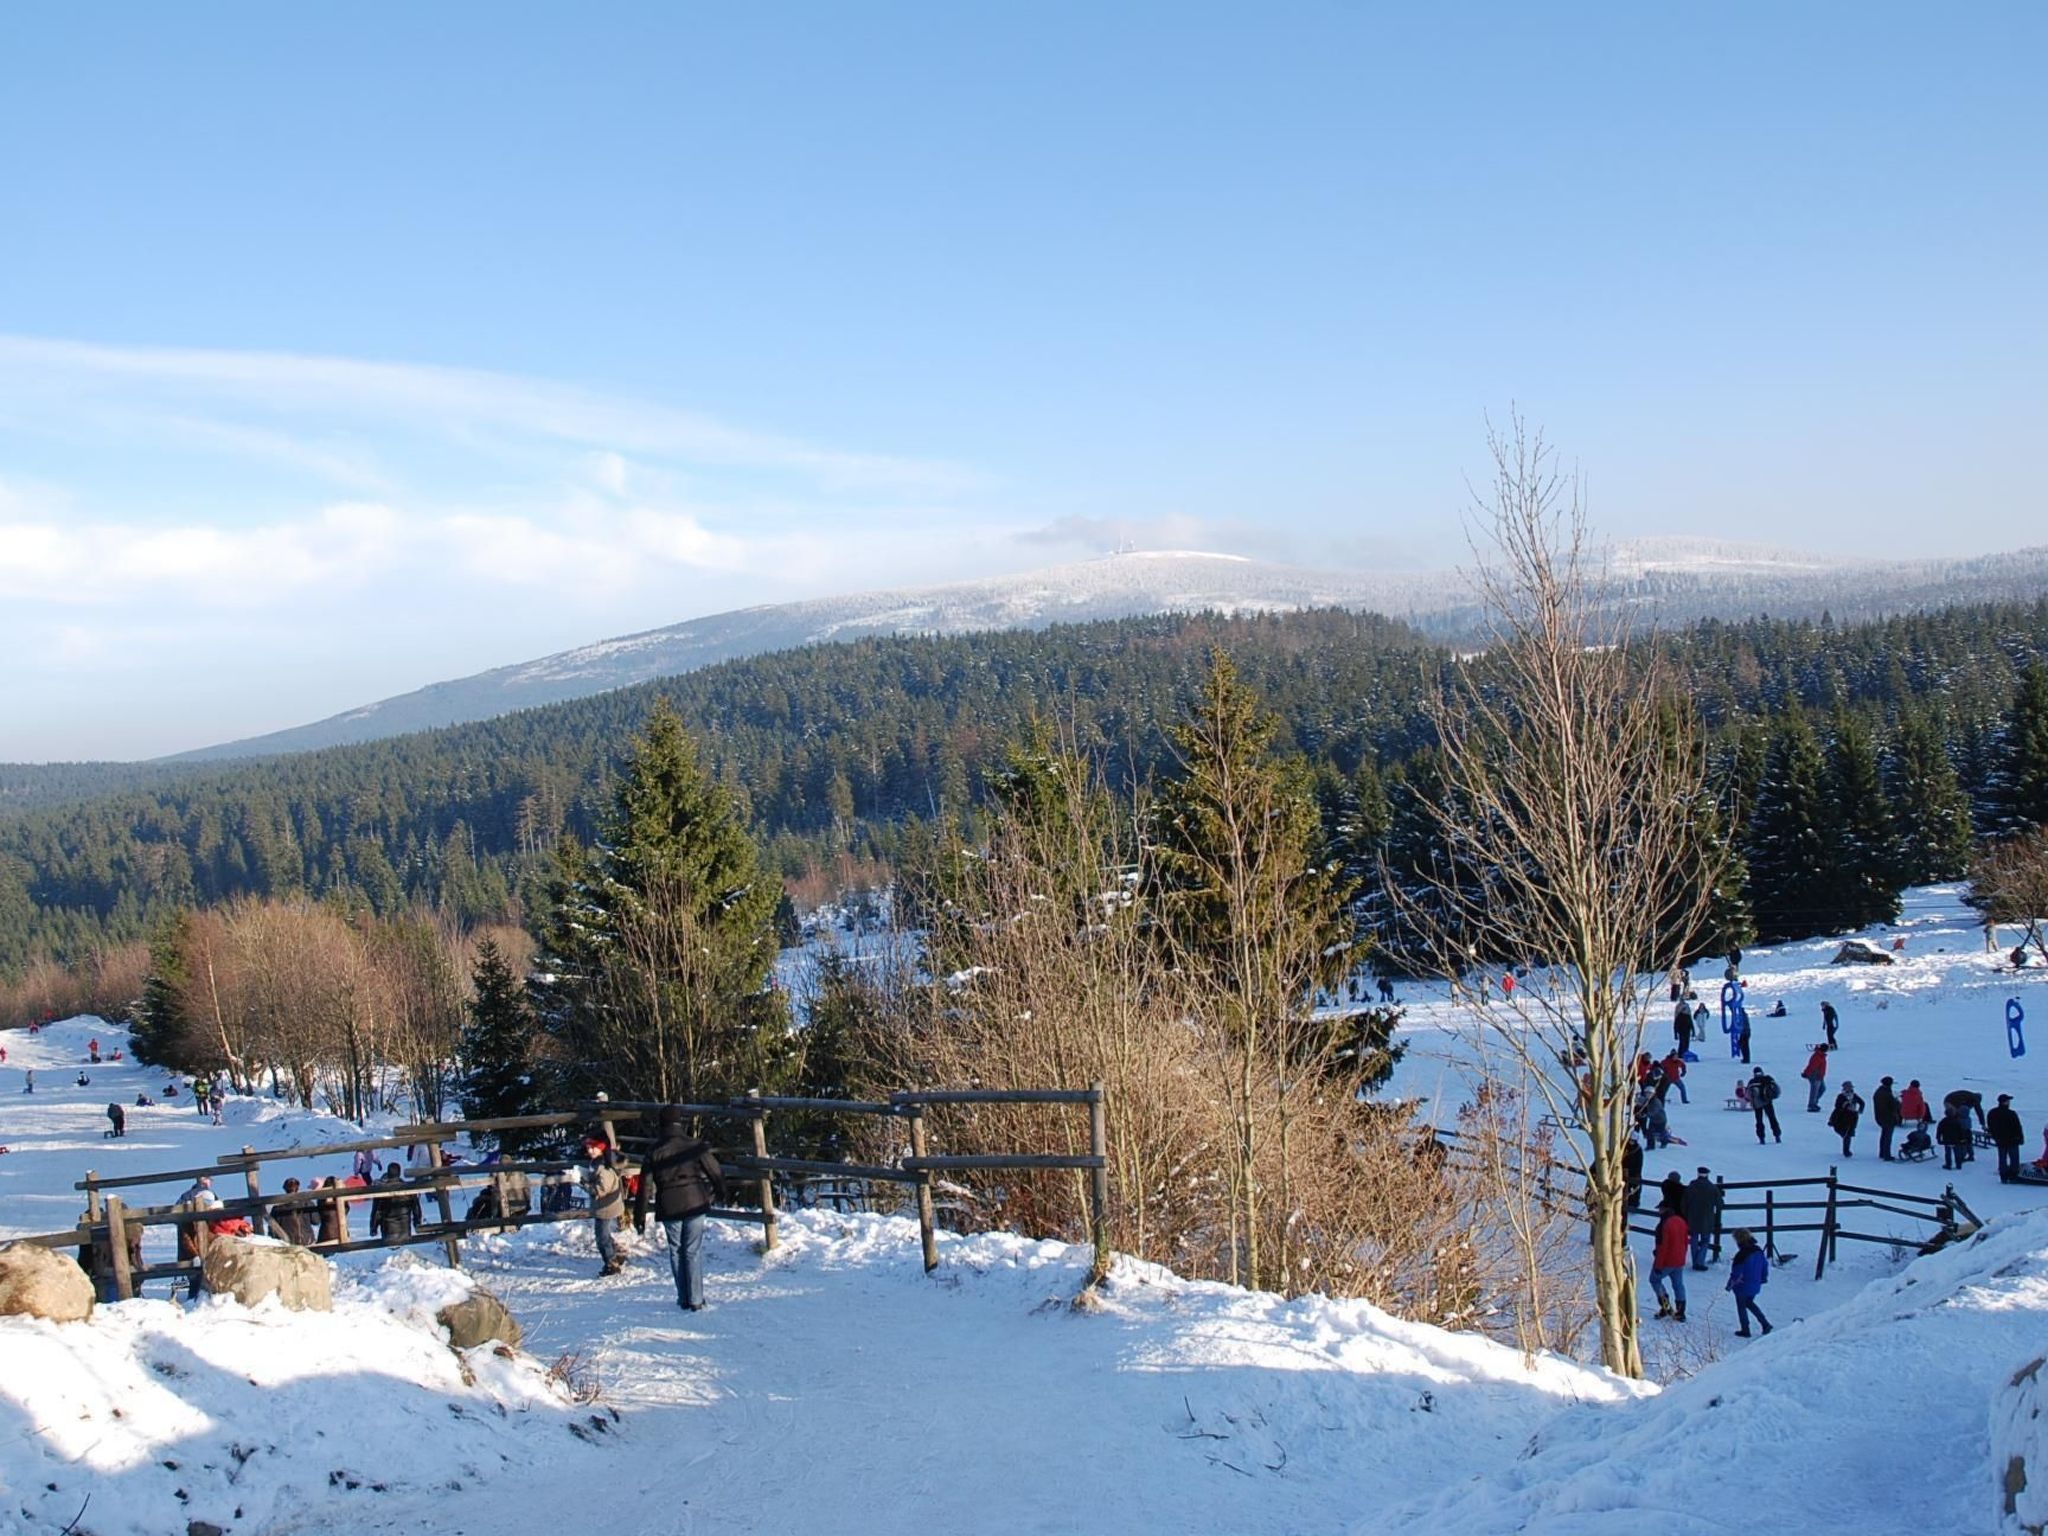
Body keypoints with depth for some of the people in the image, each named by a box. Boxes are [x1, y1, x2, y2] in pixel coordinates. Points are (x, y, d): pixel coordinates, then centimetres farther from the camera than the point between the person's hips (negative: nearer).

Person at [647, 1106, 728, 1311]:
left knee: (676, 1252, 12)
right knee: (694, 1252, 3)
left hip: (669, 1208, 1)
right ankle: (696, 1300, 0)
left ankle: (684, 1299, 14)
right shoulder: (695, 1146, -3)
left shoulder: (655, 1152, -1)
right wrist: (720, 1194, 19)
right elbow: (716, 1171, 0)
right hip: (694, 1203, -1)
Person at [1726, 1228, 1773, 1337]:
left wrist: (1730, 1285, -6)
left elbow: (1736, 1273, -20)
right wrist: (1764, 1278, 26)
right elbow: (1765, 1265, 10)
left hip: (1743, 1287, -7)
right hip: (1755, 1286, 7)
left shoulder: (1741, 1255, -25)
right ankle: (1765, 1324, 22)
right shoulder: (1759, 1251, -2)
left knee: (1741, 1307, 11)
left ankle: (1745, 1330, 18)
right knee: (1749, 1303, 27)